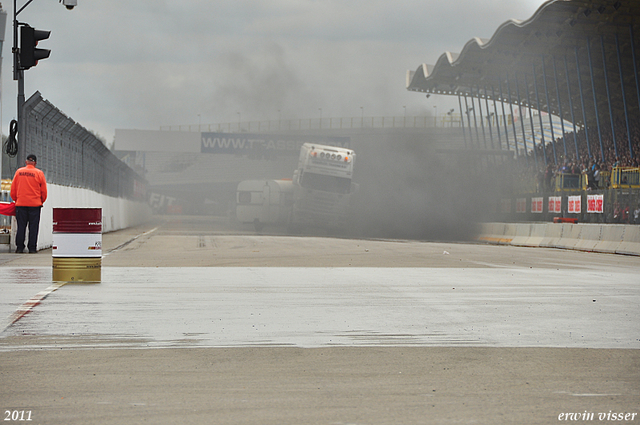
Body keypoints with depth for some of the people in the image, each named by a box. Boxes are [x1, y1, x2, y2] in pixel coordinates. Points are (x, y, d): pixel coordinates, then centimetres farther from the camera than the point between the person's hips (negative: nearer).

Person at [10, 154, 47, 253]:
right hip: (35, 204, -2)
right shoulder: (39, 173, -3)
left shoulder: (19, 172, 3)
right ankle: (32, 248, 1)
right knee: (33, 226, 2)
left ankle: (19, 247, 6)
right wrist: (41, 201, 16)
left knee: (21, 226, 6)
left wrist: (16, 200, 22)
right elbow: (44, 191, 1)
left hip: (20, 203, 2)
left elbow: (13, 189, 8)